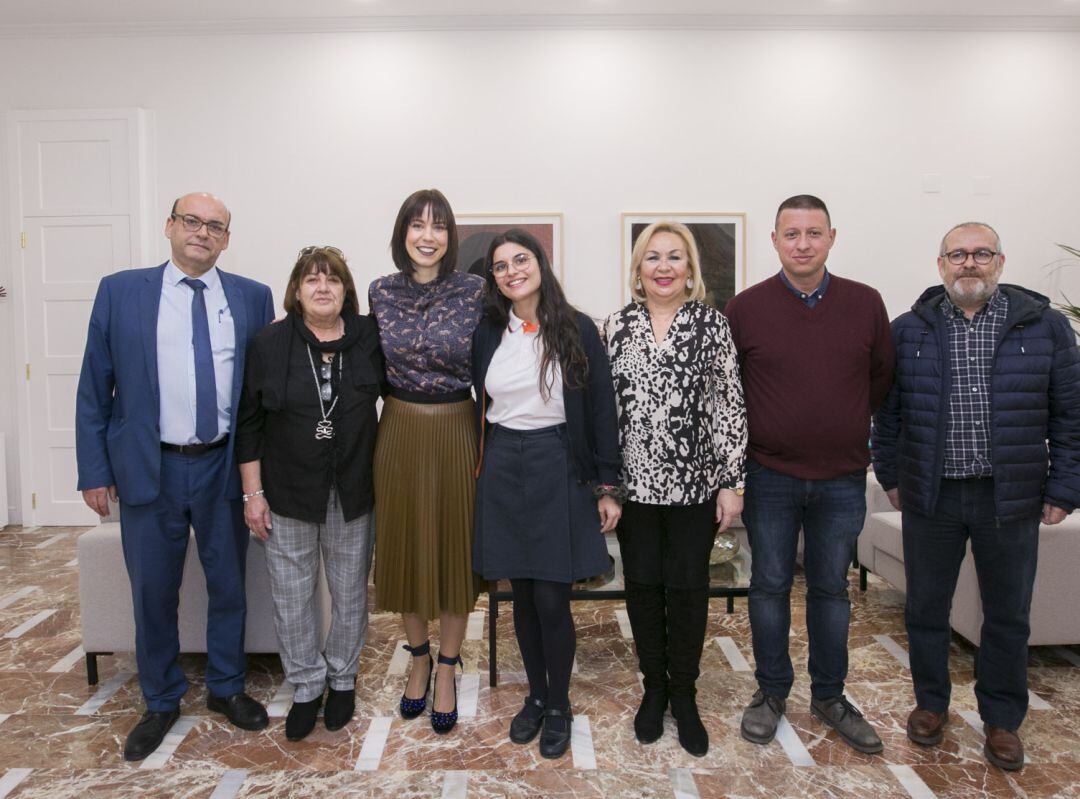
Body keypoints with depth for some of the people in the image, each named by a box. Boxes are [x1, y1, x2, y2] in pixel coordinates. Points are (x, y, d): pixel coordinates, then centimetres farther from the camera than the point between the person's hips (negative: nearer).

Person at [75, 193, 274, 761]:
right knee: (153, 593, 12)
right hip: (148, 469, -1)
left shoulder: (252, 298, 2)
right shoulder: (119, 292, 0)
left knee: (229, 585, 14)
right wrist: (94, 471, -3)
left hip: (224, 466, 1)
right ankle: (161, 702, 34)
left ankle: (226, 688, 36)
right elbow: (94, 389, 1)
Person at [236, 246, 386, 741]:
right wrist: (253, 493, -3)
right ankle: (307, 686, 28)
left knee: (349, 591, 13)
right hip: (289, 494, 0)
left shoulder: (369, 338, -3)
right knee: (291, 595, 9)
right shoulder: (270, 344, -4)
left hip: (352, 493, 1)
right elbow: (249, 423, -1)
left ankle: (343, 678, 34)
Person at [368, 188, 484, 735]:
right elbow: (374, 368, 10)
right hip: (399, 431, 2)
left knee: (455, 547, 8)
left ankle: (446, 671, 27)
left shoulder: (474, 291, -6)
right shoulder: (381, 292, 1)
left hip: (457, 431, -2)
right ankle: (419, 660, 34)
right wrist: (375, 430, 6)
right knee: (405, 546, 12)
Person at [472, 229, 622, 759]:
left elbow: (601, 410, -3)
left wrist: (606, 487, -3)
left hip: (558, 468, -3)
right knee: (522, 595, 12)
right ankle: (535, 695, 33)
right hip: (501, 471, 3)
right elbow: (477, 407, 11)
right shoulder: (486, 333, 4)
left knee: (551, 598, -1)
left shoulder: (577, 329, -4)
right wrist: (475, 472, 8)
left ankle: (559, 705, 23)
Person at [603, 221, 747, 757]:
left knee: (687, 588, 8)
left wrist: (732, 481, -6)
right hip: (635, 482, 2)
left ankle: (683, 694, 28)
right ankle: (653, 688, 32)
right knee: (642, 586, 11)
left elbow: (729, 405, -3)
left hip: (694, 483, -1)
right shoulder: (617, 326, 3)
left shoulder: (711, 323, -2)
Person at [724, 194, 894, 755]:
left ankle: (829, 697, 30)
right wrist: (757, 433, 3)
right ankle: (771, 692, 28)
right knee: (769, 586, 10)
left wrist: (846, 427, 11)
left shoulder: (865, 304, 0)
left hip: (842, 478, 2)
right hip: (770, 477, -1)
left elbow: (883, 376, 12)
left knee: (831, 588, 13)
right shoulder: (745, 308, -5)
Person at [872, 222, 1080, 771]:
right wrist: (891, 477, 4)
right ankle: (931, 703, 32)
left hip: (1011, 499, 0)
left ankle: (1001, 718, 31)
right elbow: (886, 412, 5)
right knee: (925, 607, 11)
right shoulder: (907, 331, 1)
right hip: (930, 497, 0)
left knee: (1008, 615, 12)